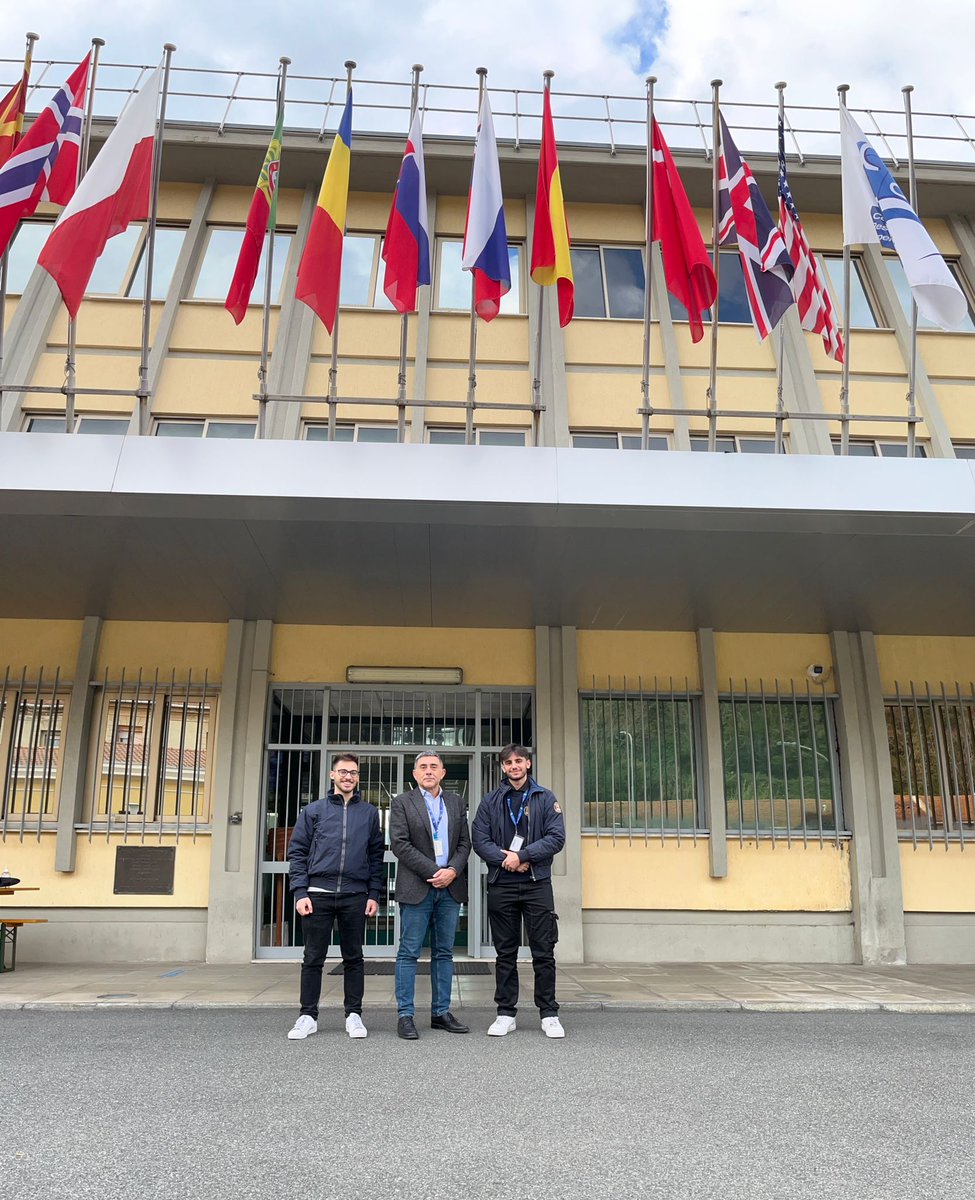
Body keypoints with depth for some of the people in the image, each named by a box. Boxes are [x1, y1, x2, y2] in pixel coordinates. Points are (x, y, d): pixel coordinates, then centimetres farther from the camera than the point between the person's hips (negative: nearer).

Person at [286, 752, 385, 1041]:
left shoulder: (370, 813, 10)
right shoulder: (314, 810, 7)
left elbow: (376, 855, 9)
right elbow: (297, 852, 5)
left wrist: (373, 894, 2)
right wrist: (300, 892, -5)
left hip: (355, 897, 1)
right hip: (318, 894, 0)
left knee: (353, 958, 7)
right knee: (313, 958, 5)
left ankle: (353, 1015, 17)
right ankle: (308, 1016, 16)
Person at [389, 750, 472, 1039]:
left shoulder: (456, 803, 14)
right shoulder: (402, 802, 2)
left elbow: (465, 843, 10)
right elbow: (399, 844, -7)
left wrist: (452, 871, -9)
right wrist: (434, 872, -13)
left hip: (450, 887, 4)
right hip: (417, 887, -4)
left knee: (444, 953, 9)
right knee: (409, 952, -1)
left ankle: (441, 1013, 16)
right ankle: (405, 1015, 6)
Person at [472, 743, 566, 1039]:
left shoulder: (545, 799, 6)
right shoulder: (491, 801, 9)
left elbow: (556, 838, -4)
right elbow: (479, 839, 1)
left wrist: (522, 856, -13)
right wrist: (505, 859, -13)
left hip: (537, 884, -1)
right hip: (501, 886, 1)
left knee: (544, 953, 2)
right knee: (505, 953, 8)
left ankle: (549, 1014, 12)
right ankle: (506, 1014, 17)